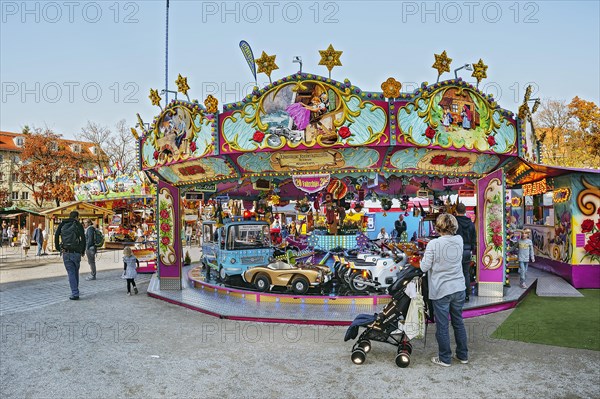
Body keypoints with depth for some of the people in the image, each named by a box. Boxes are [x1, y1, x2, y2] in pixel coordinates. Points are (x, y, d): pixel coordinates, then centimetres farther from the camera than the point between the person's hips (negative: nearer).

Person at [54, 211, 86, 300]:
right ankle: (75, 291, 23)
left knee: (71, 273, 1)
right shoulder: (78, 225, 2)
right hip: (76, 252, -1)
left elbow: (56, 236, 3)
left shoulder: (62, 225, 11)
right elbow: (83, 239, -5)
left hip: (66, 253, 1)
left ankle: (75, 293, -5)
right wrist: (83, 251, 4)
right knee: (76, 272, 16)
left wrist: (58, 248, 8)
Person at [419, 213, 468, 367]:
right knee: (458, 322, 19)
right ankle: (463, 355, 31)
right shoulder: (459, 240, -2)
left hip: (440, 291, -5)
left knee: (442, 326, 7)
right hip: (458, 289, 5)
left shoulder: (434, 244, -17)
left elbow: (424, 267, -13)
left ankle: (445, 358, 19)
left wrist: (424, 257, 4)